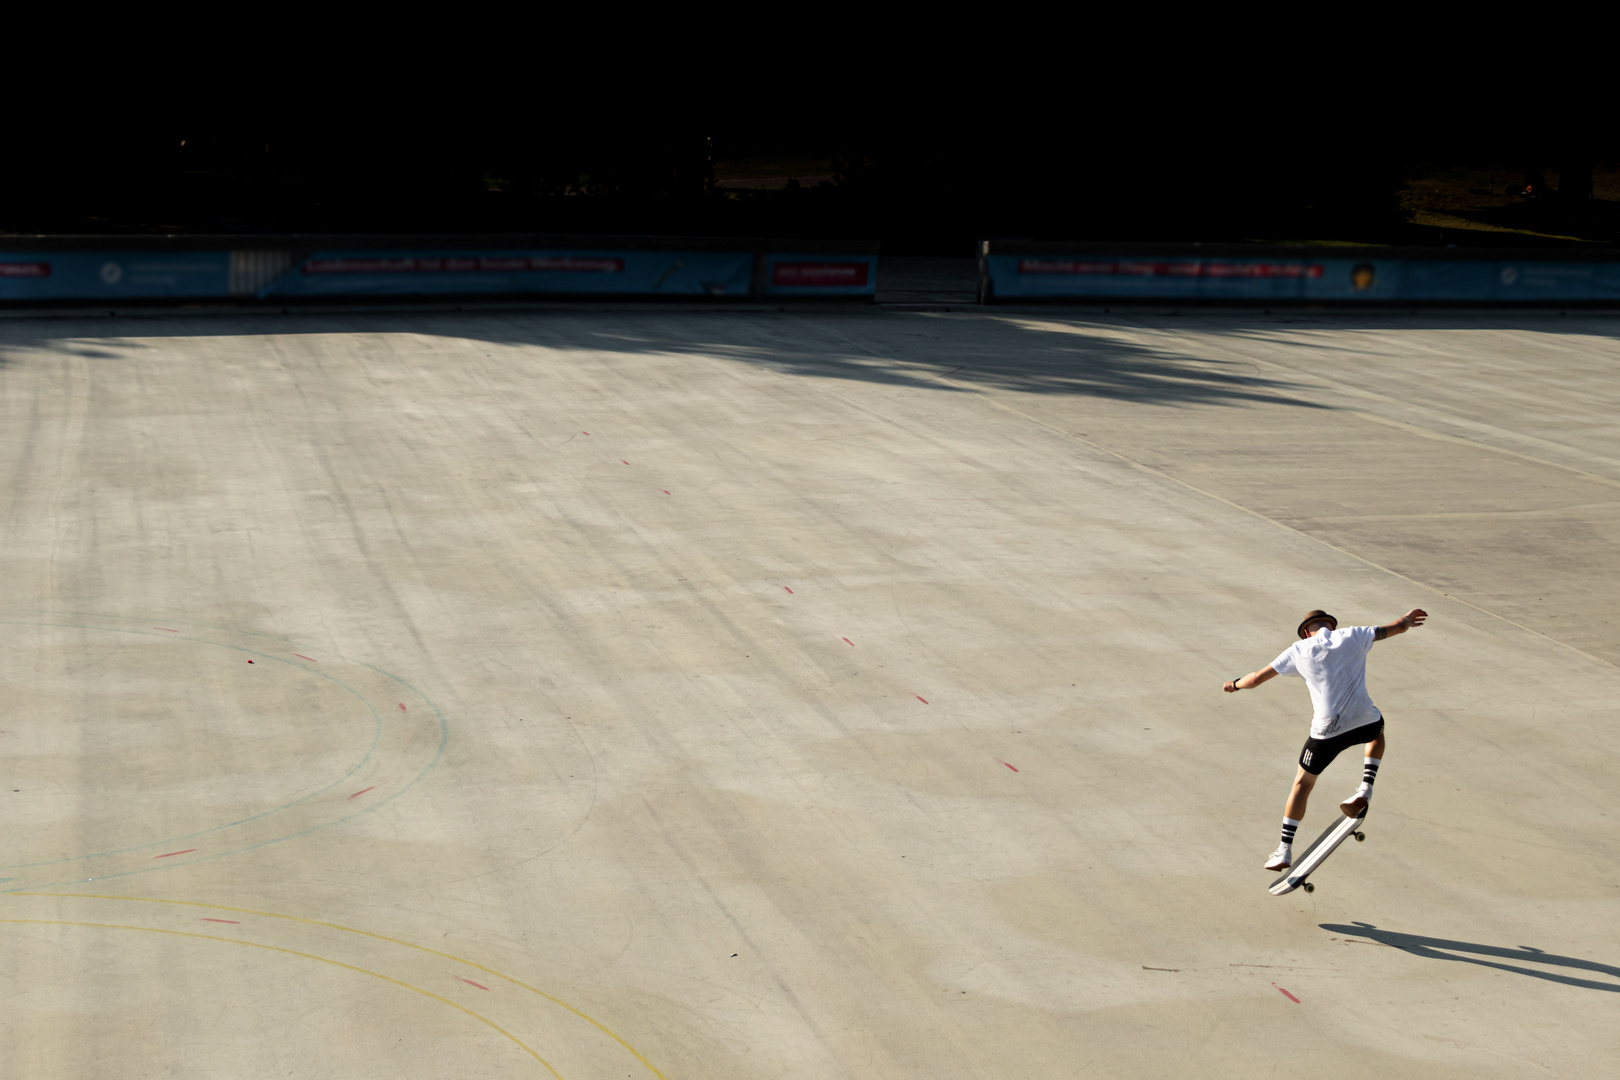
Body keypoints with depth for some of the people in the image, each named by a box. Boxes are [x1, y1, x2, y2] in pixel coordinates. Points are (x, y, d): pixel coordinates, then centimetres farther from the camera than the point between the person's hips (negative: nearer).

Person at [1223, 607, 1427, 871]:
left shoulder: (1298, 651, 8)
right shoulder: (1353, 636, 9)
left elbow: (1256, 678, 11)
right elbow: (1397, 627, 18)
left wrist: (1235, 684, 32)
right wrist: (1408, 618, 41)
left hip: (1327, 729, -1)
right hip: (1364, 720, 1)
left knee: (1303, 783, 16)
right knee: (1378, 732, 39)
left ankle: (1284, 851, 13)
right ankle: (1365, 791, 21)